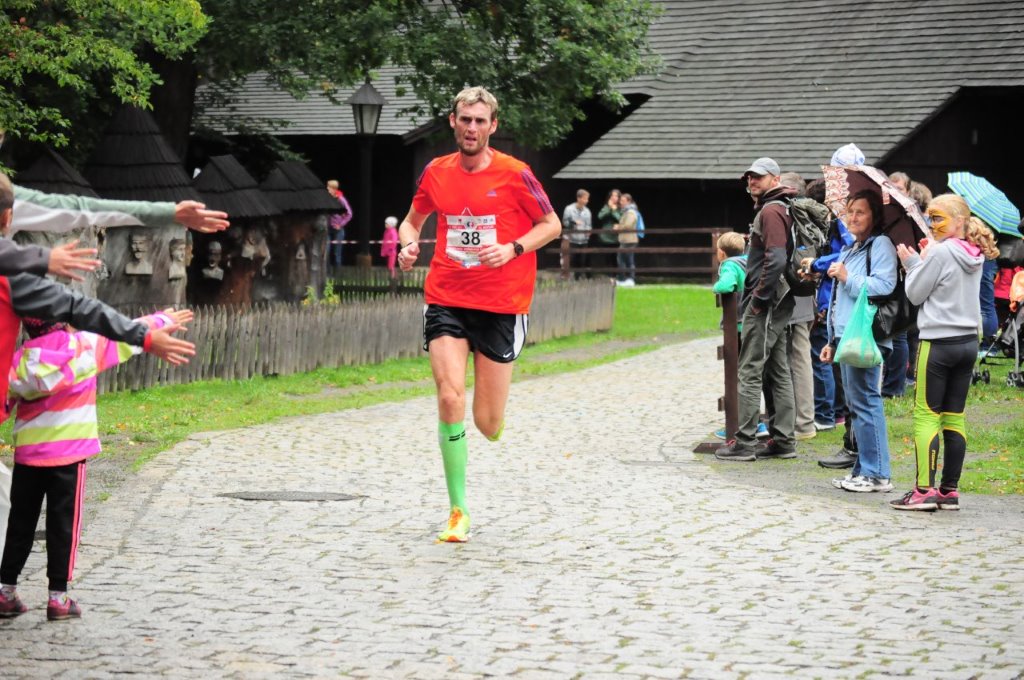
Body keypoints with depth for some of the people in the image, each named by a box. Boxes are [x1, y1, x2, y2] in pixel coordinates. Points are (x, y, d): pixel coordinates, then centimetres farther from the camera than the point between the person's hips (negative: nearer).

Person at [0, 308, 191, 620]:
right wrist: (163, 321, 19)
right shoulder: (85, 346, -4)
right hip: (69, 454, -3)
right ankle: (58, 597, 3)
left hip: (27, 454, 3)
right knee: (63, 525, 3)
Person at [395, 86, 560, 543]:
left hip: (501, 305, -1)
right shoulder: (436, 172, 4)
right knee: (450, 398, -16)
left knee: (488, 426, -1)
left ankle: (495, 411, 41)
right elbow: (412, 220, 20)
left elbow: (552, 225, 2)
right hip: (446, 302, 2)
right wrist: (408, 244, -2)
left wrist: (513, 249, -15)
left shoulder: (514, 174, -5)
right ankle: (458, 512, -6)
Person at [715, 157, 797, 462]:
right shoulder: (780, 208, 18)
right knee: (778, 371, 12)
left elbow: (776, 259, -24)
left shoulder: (771, 211, -15)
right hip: (776, 303, 11)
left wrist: (758, 298, -19)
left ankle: (744, 442, -6)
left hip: (765, 302, -11)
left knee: (750, 371, -8)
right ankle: (783, 439, 15)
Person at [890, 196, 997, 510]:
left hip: (939, 341, -8)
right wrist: (917, 260, 8)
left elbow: (915, 293, -7)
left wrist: (915, 261, 6)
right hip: (968, 341, 8)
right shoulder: (975, 255, 9)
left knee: (926, 415, -3)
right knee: (954, 416, 9)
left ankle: (924, 490, -5)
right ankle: (950, 490, 11)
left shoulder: (941, 252, -14)